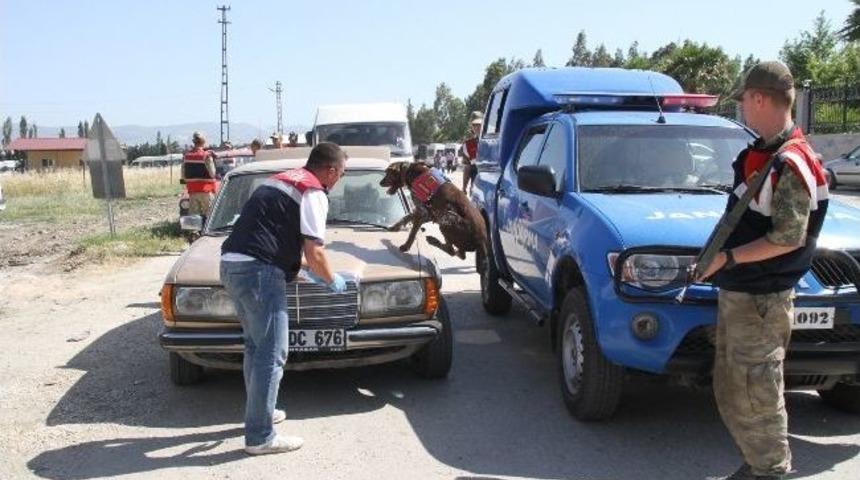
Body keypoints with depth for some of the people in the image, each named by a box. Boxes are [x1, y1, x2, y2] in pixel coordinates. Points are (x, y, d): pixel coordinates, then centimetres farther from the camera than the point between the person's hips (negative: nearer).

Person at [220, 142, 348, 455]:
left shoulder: (280, 180, 23)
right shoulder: (314, 194, -5)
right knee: (271, 354, -5)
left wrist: (305, 266, 39)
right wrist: (332, 280, 9)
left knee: (256, 345, 21)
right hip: (259, 271, -10)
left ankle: (260, 412, 33)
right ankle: (260, 437, -1)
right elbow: (314, 252, -10)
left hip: (231, 265, 10)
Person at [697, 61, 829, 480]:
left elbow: (789, 238, -21)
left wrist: (729, 258, -21)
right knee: (730, 390, 18)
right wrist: (722, 256, 15)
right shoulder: (759, 153, 12)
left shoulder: (791, 163, -18)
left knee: (757, 393, -1)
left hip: (762, 300, -10)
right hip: (735, 293, 10)